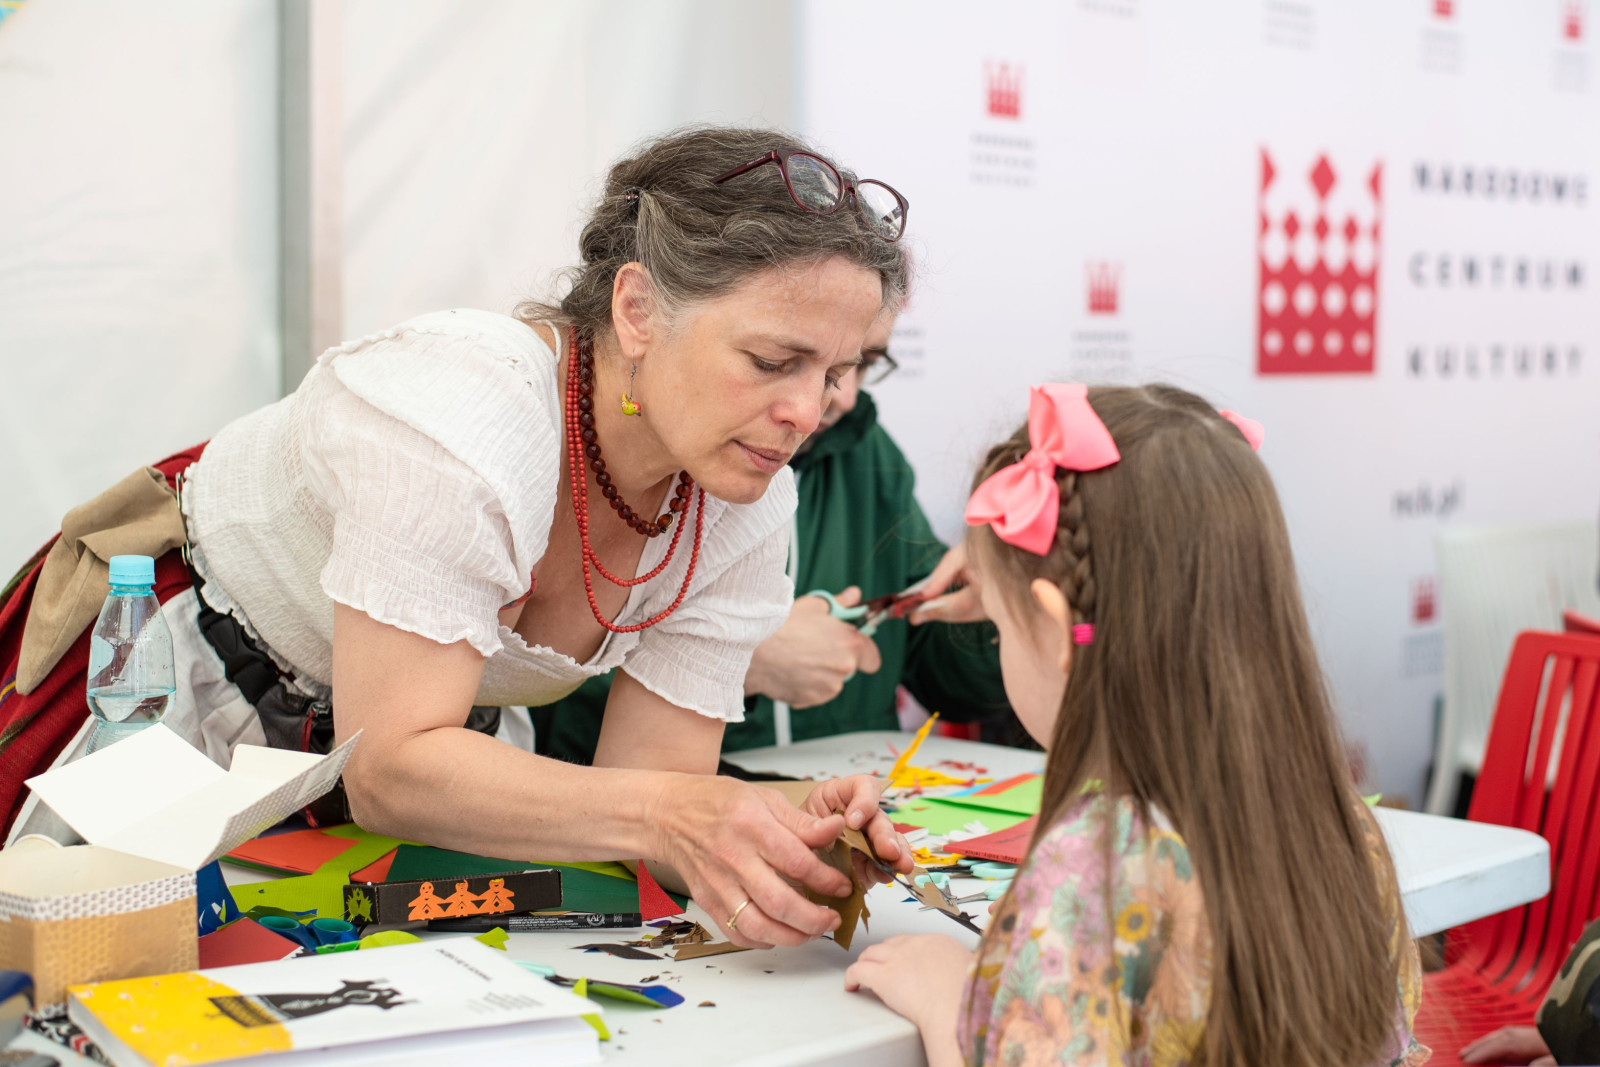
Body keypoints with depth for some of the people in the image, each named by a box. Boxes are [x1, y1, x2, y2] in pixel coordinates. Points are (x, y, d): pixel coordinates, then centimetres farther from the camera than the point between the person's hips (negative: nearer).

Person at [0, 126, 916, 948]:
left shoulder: (749, 507, -18)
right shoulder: (460, 417, -38)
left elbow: (654, 784, -19)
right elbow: (390, 767, -38)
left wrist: (787, 832, -39)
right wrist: (667, 813, -50)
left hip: (442, 722, 4)